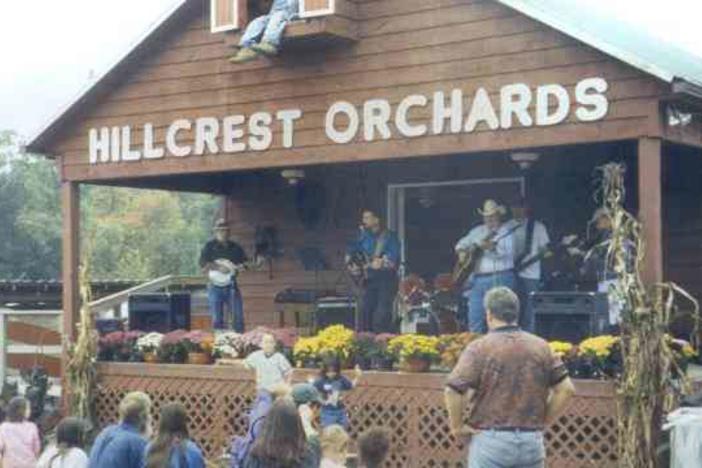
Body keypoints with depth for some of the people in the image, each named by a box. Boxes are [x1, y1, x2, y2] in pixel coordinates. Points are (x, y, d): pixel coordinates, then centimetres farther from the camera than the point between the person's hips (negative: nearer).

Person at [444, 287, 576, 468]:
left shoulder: (480, 348, -7)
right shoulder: (541, 347, 4)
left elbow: (453, 390, -17)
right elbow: (566, 389, 3)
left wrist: (457, 427, -4)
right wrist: (543, 422, 10)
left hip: (491, 439, -3)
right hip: (532, 440, 4)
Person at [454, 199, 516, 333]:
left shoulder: (507, 231, -1)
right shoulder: (477, 231, 18)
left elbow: (508, 251, -15)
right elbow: (462, 243, 26)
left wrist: (493, 247, -32)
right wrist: (462, 251, 4)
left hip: (499, 278, -6)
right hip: (477, 278, 6)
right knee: (474, 317, 4)